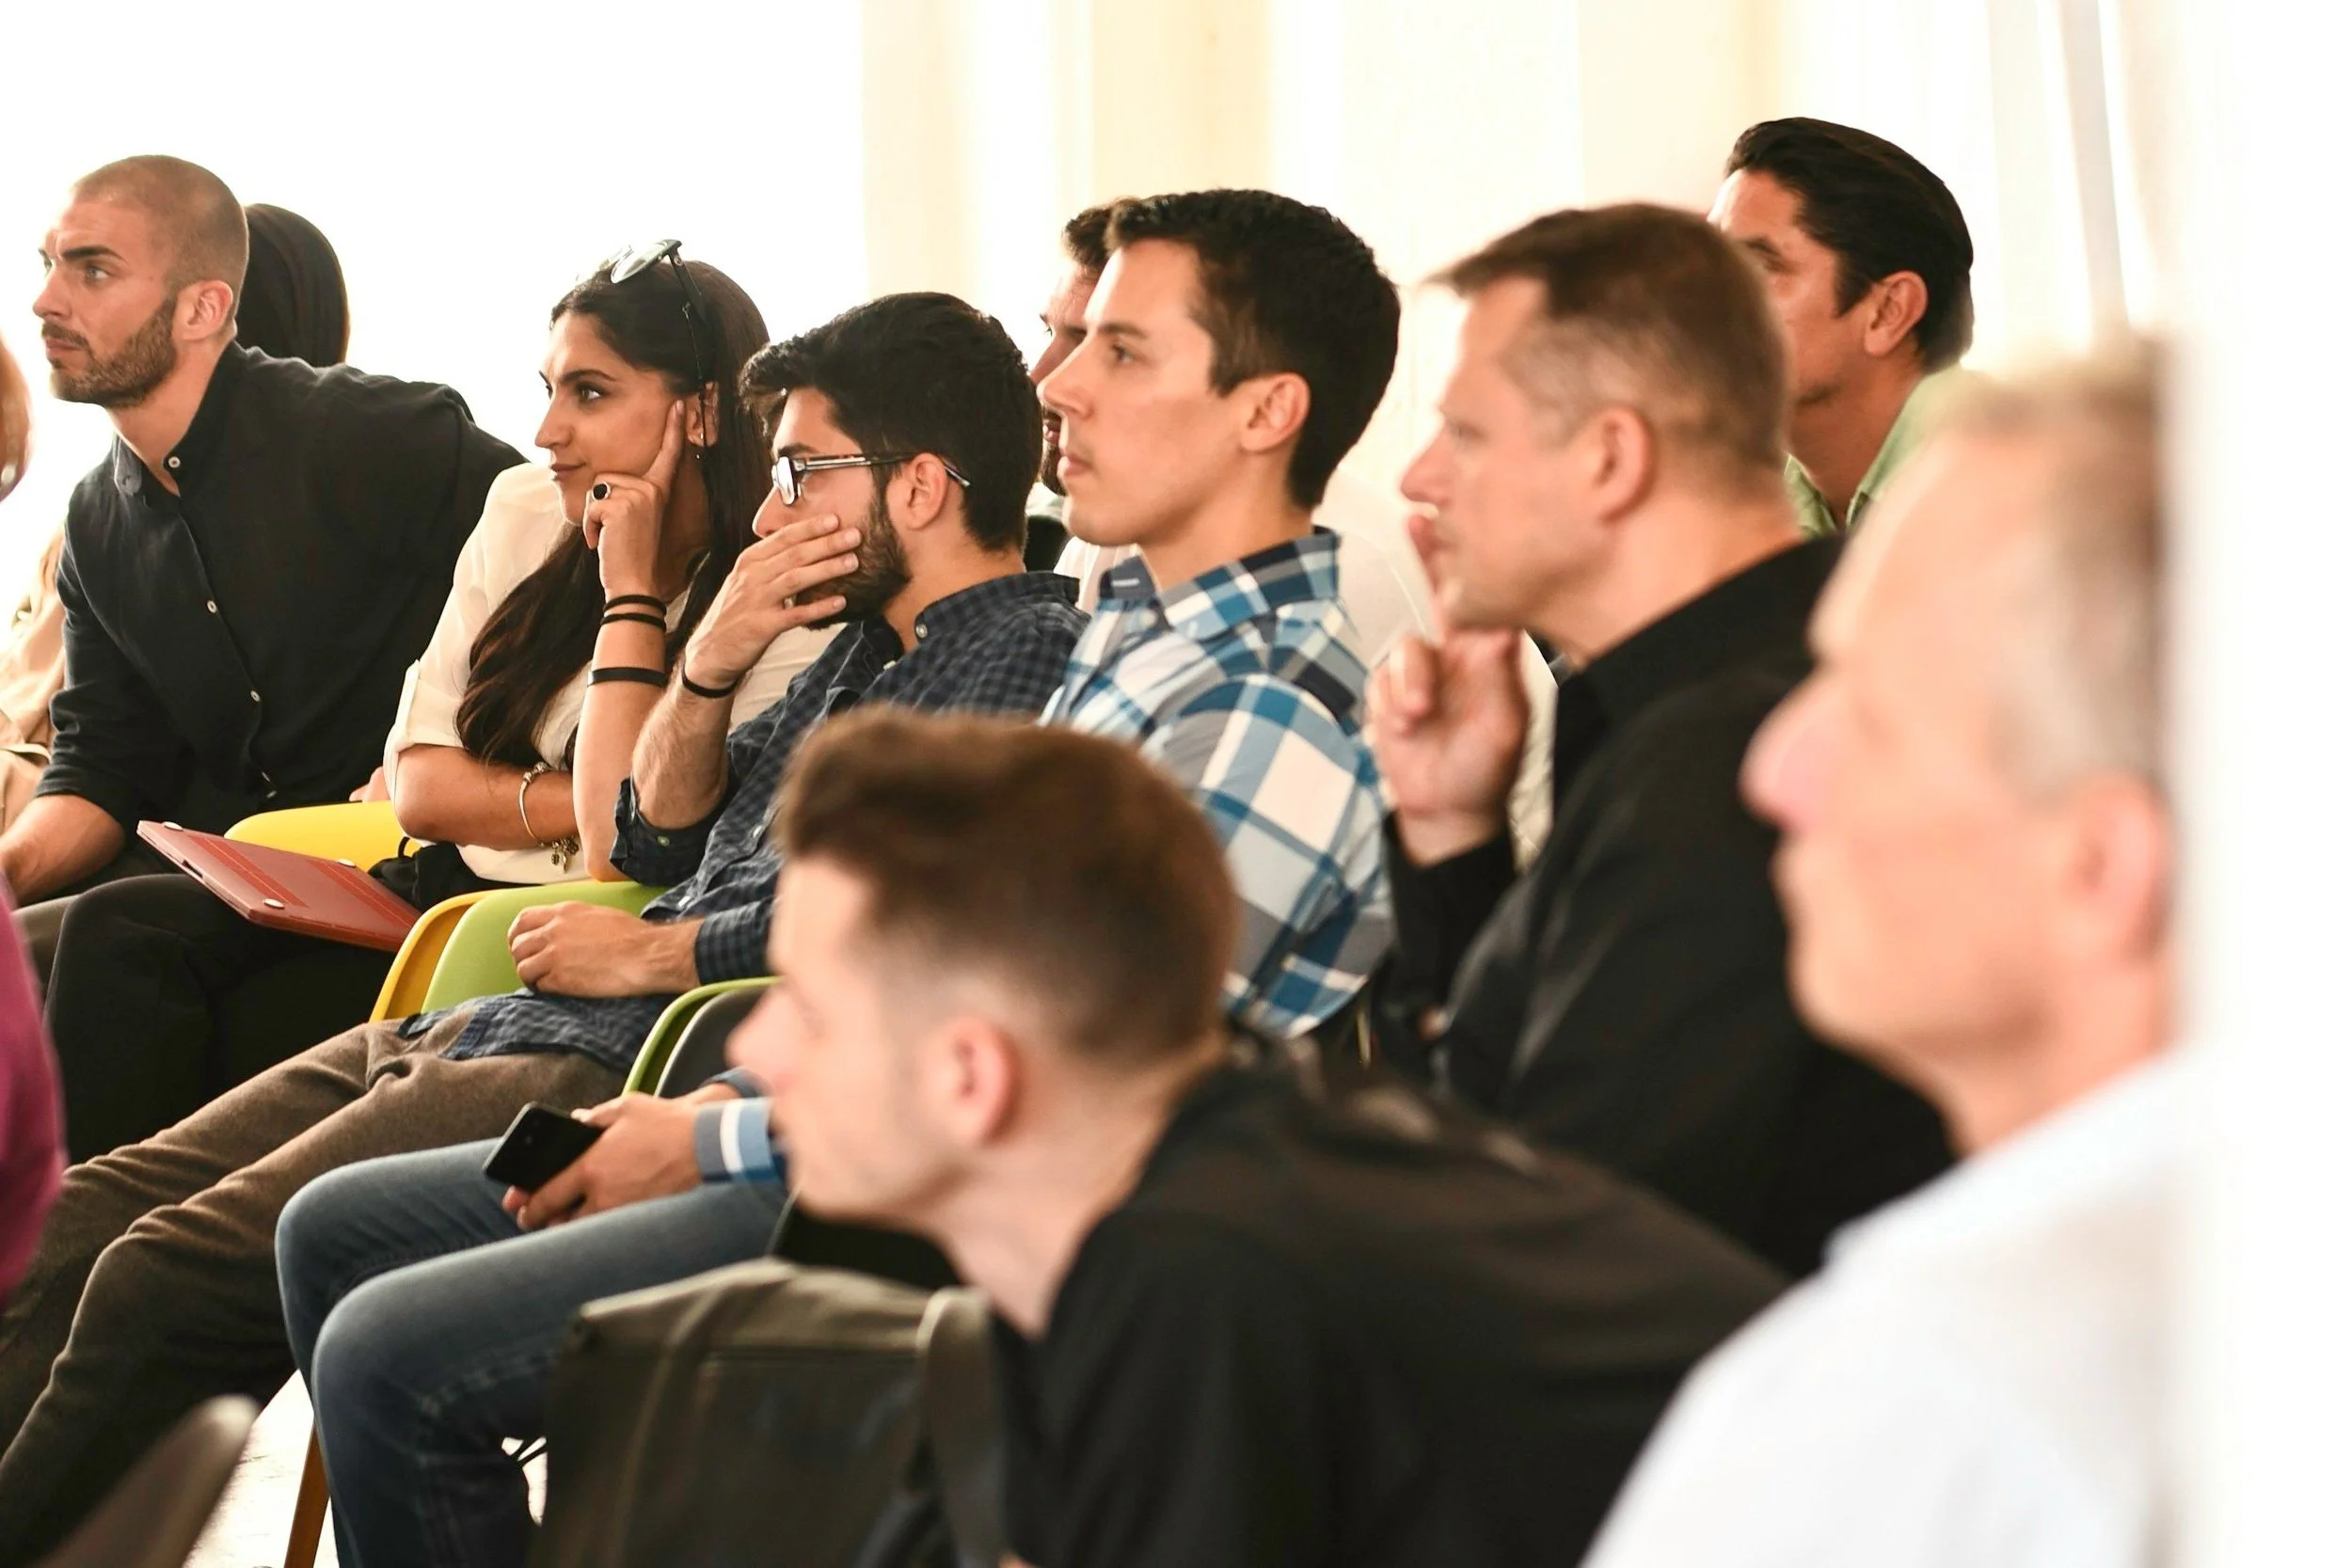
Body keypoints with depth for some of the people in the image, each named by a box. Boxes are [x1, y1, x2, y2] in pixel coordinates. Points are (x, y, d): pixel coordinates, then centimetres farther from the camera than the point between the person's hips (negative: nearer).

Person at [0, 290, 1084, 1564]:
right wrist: (708, 666, 7)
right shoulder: (865, 645, 24)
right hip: (499, 1028, 10)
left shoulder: (1028, 656, -7)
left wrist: (646, 955, -8)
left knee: (162, 1282, -22)